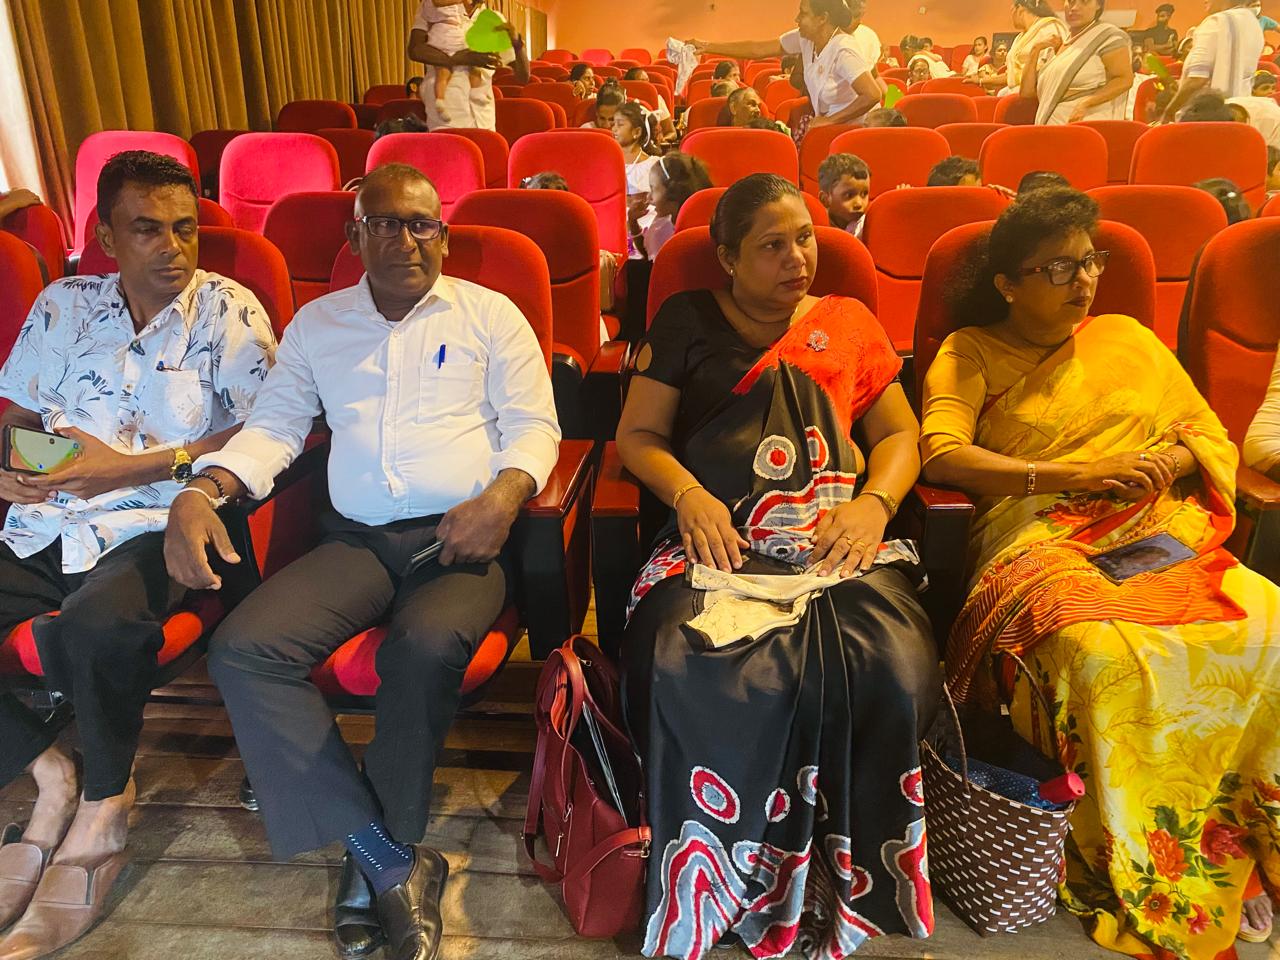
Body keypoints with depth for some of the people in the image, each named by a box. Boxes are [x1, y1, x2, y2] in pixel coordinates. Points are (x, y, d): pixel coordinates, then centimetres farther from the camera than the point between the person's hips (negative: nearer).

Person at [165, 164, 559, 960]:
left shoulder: (490, 314, 10)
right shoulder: (318, 324, 18)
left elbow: (535, 426, 3)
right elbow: (274, 427, 15)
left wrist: (504, 493, -18)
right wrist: (201, 492, -5)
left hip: (463, 536, -3)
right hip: (357, 538, 4)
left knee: (425, 648, -34)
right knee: (241, 650, -20)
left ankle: (373, 859, -9)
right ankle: (395, 862, -16)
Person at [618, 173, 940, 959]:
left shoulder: (849, 322, 23)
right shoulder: (687, 321, 18)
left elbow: (900, 434, 18)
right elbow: (638, 434, 12)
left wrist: (874, 503, -3)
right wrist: (689, 496, -8)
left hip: (836, 538, 2)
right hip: (720, 537, -1)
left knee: (894, 671, -29)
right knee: (690, 673, -32)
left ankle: (853, 884, -5)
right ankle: (718, 890, -8)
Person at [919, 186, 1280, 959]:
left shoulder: (1127, 337, 23)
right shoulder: (971, 352, 11)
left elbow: (1212, 437, 22)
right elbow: (940, 454, -6)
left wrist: (1167, 461, -2)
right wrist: (1072, 475, -11)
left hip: (1160, 532, 4)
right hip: (1043, 538, -4)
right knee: (1104, 650, -35)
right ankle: (1150, 880, -14)